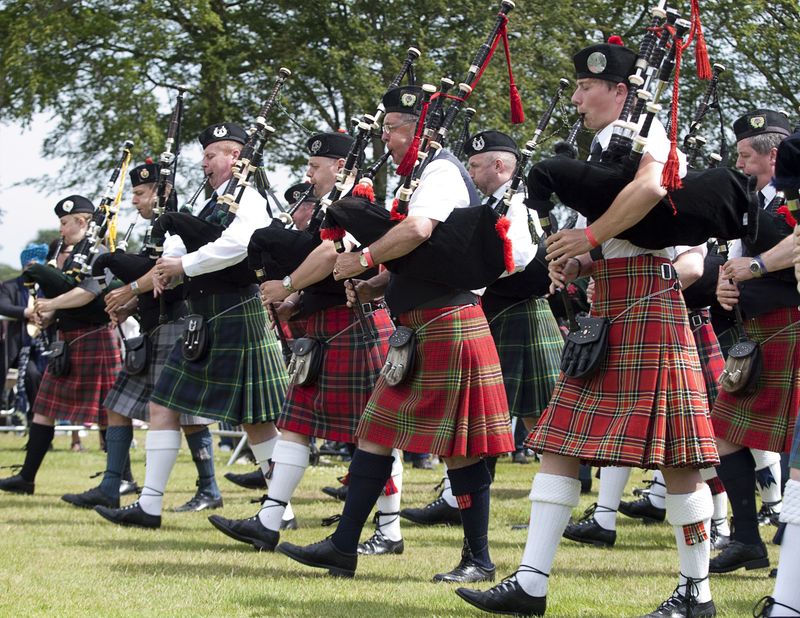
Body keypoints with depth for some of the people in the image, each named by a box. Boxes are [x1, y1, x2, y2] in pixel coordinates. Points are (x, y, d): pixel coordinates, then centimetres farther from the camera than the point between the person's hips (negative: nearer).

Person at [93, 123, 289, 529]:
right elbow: (178, 245, 20)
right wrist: (164, 267, -3)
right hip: (204, 323, 10)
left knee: (254, 418, -4)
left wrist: (184, 265, -16)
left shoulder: (247, 199, -9)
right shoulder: (213, 203, 19)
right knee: (163, 405, 6)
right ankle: (150, 506, 8)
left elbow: (235, 246, -26)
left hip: (237, 318, -10)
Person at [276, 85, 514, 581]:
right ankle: (344, 548, 11)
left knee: (459, 447, -3)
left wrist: (364, 259, -18)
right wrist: (378, 285, 7)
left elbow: (417, 230, -30)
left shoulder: (443, 171, -11)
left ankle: (479, 559, 6)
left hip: (448, 325, -10)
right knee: (377, 431, 8)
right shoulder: (426, 174, 19)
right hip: (419, 331, 10)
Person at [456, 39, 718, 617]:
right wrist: (575, 263, 5)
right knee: (560, 440, 5)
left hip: (645, 301, -10)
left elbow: (650, 186, -28)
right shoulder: (604, 144, 22)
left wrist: (589, 236, -19)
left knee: (672, 452, -5)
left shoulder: (643, 126, -6)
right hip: (606, 308, 10)